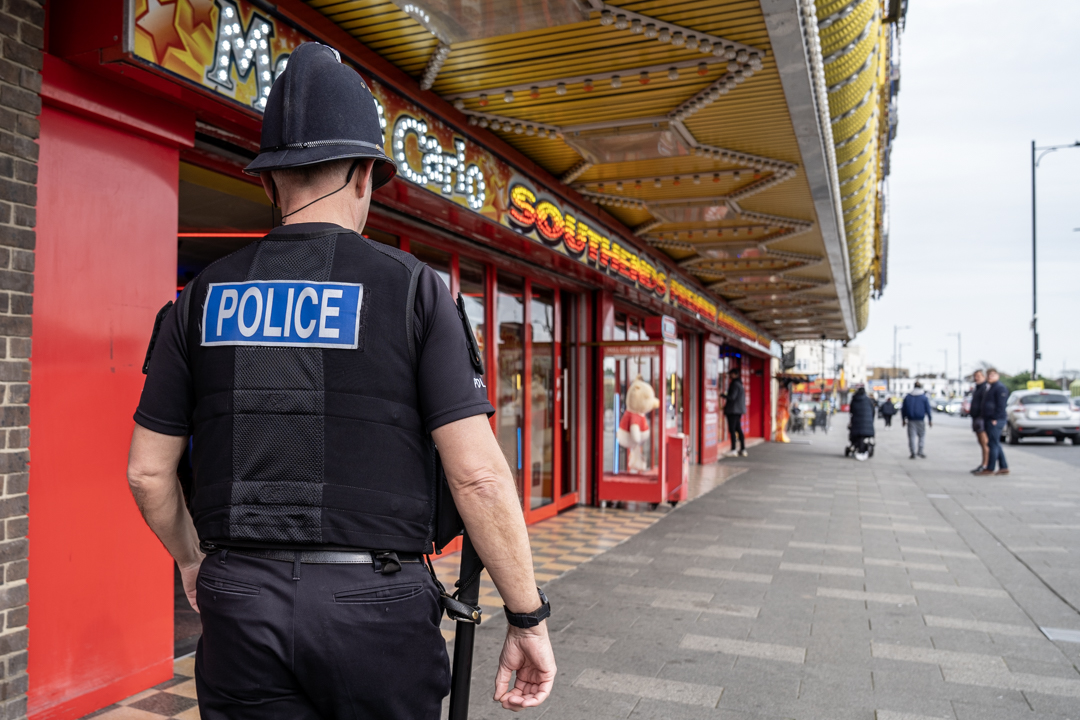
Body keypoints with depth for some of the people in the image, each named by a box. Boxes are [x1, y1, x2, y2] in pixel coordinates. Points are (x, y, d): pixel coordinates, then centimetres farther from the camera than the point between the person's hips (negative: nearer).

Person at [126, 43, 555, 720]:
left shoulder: (205, 295, 3)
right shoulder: (412, 288, -7)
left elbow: (148, 471, 8)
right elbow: (479, 473, -13)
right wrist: (528, 618, -4)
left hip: (241, 603, 3)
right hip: (376, 609, -2)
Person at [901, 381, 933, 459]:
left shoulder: (907, 397, 7)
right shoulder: (924, 397, -1)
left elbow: (903, 409, 9)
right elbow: (928, 410, -1)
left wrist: (903, 420, 16)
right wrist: (930, 420, 5)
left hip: (911, 420, 2)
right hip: (920, 420, -2)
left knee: (912, 436, 2)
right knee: (922, 435, 7)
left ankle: (913, 453, -2)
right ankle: (919, 451, -3)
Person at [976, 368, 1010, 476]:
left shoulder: (1000, 388, -10)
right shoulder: (990, 387, 21)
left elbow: (1001, 406, -18)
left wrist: (995, 419, -21)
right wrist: (985, 418, 18)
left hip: (995, 420, -10)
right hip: (990, 420, 10)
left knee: (993, 444, -8)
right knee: (995, 444, 12)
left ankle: (990, 469, -7)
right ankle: (1003, 468, 16)